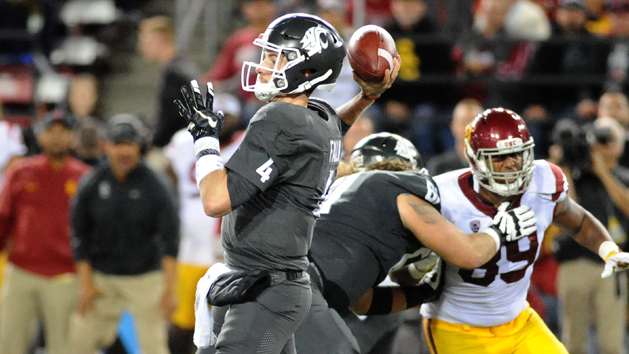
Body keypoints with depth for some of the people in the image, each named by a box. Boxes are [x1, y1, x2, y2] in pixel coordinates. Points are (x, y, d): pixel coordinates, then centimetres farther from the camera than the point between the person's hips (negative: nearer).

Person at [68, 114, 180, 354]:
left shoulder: (156, 187, -8)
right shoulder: (91, 185, -1)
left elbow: (170, 238, -10)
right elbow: (80, 236, 4)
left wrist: (169, 287, -17)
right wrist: (86, 284, -2)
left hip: (145, 279, -2)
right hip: (102, 278, 2)